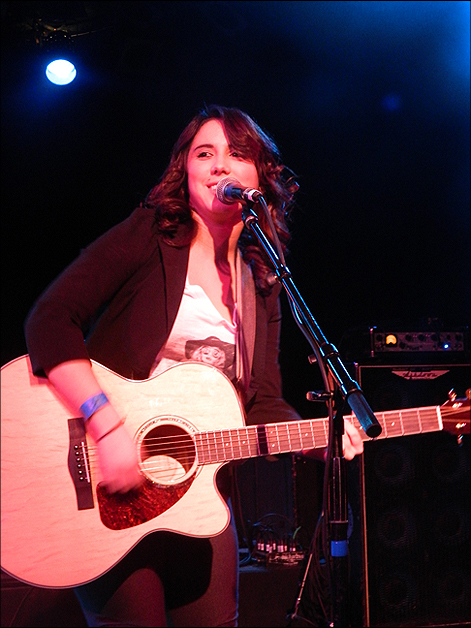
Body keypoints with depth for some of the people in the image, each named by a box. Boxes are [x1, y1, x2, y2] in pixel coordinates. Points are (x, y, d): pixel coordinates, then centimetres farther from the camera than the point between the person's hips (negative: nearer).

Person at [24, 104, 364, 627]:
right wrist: (108, 427, -26)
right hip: (107, 492, -5)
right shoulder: (150, 237, -6)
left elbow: (262, 404, 8)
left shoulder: (260, 283, 11)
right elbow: (50, 320, -16)